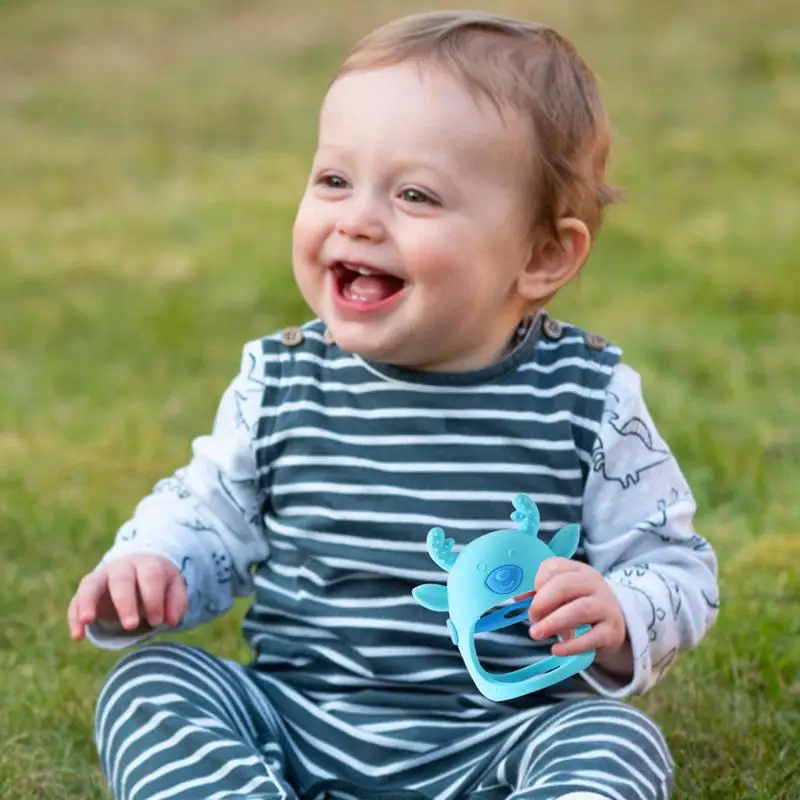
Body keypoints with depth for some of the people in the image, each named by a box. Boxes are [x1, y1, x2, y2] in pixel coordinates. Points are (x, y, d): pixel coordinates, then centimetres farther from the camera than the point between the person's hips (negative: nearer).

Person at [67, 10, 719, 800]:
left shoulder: (588, 401, -5)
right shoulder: (280, 385, 2)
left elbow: (675, 566, 2)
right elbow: (206, 515, 16)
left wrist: (619, 622, -20)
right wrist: (145, 570, -6)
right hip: (291, 731, 3)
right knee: (149, 683, -17)